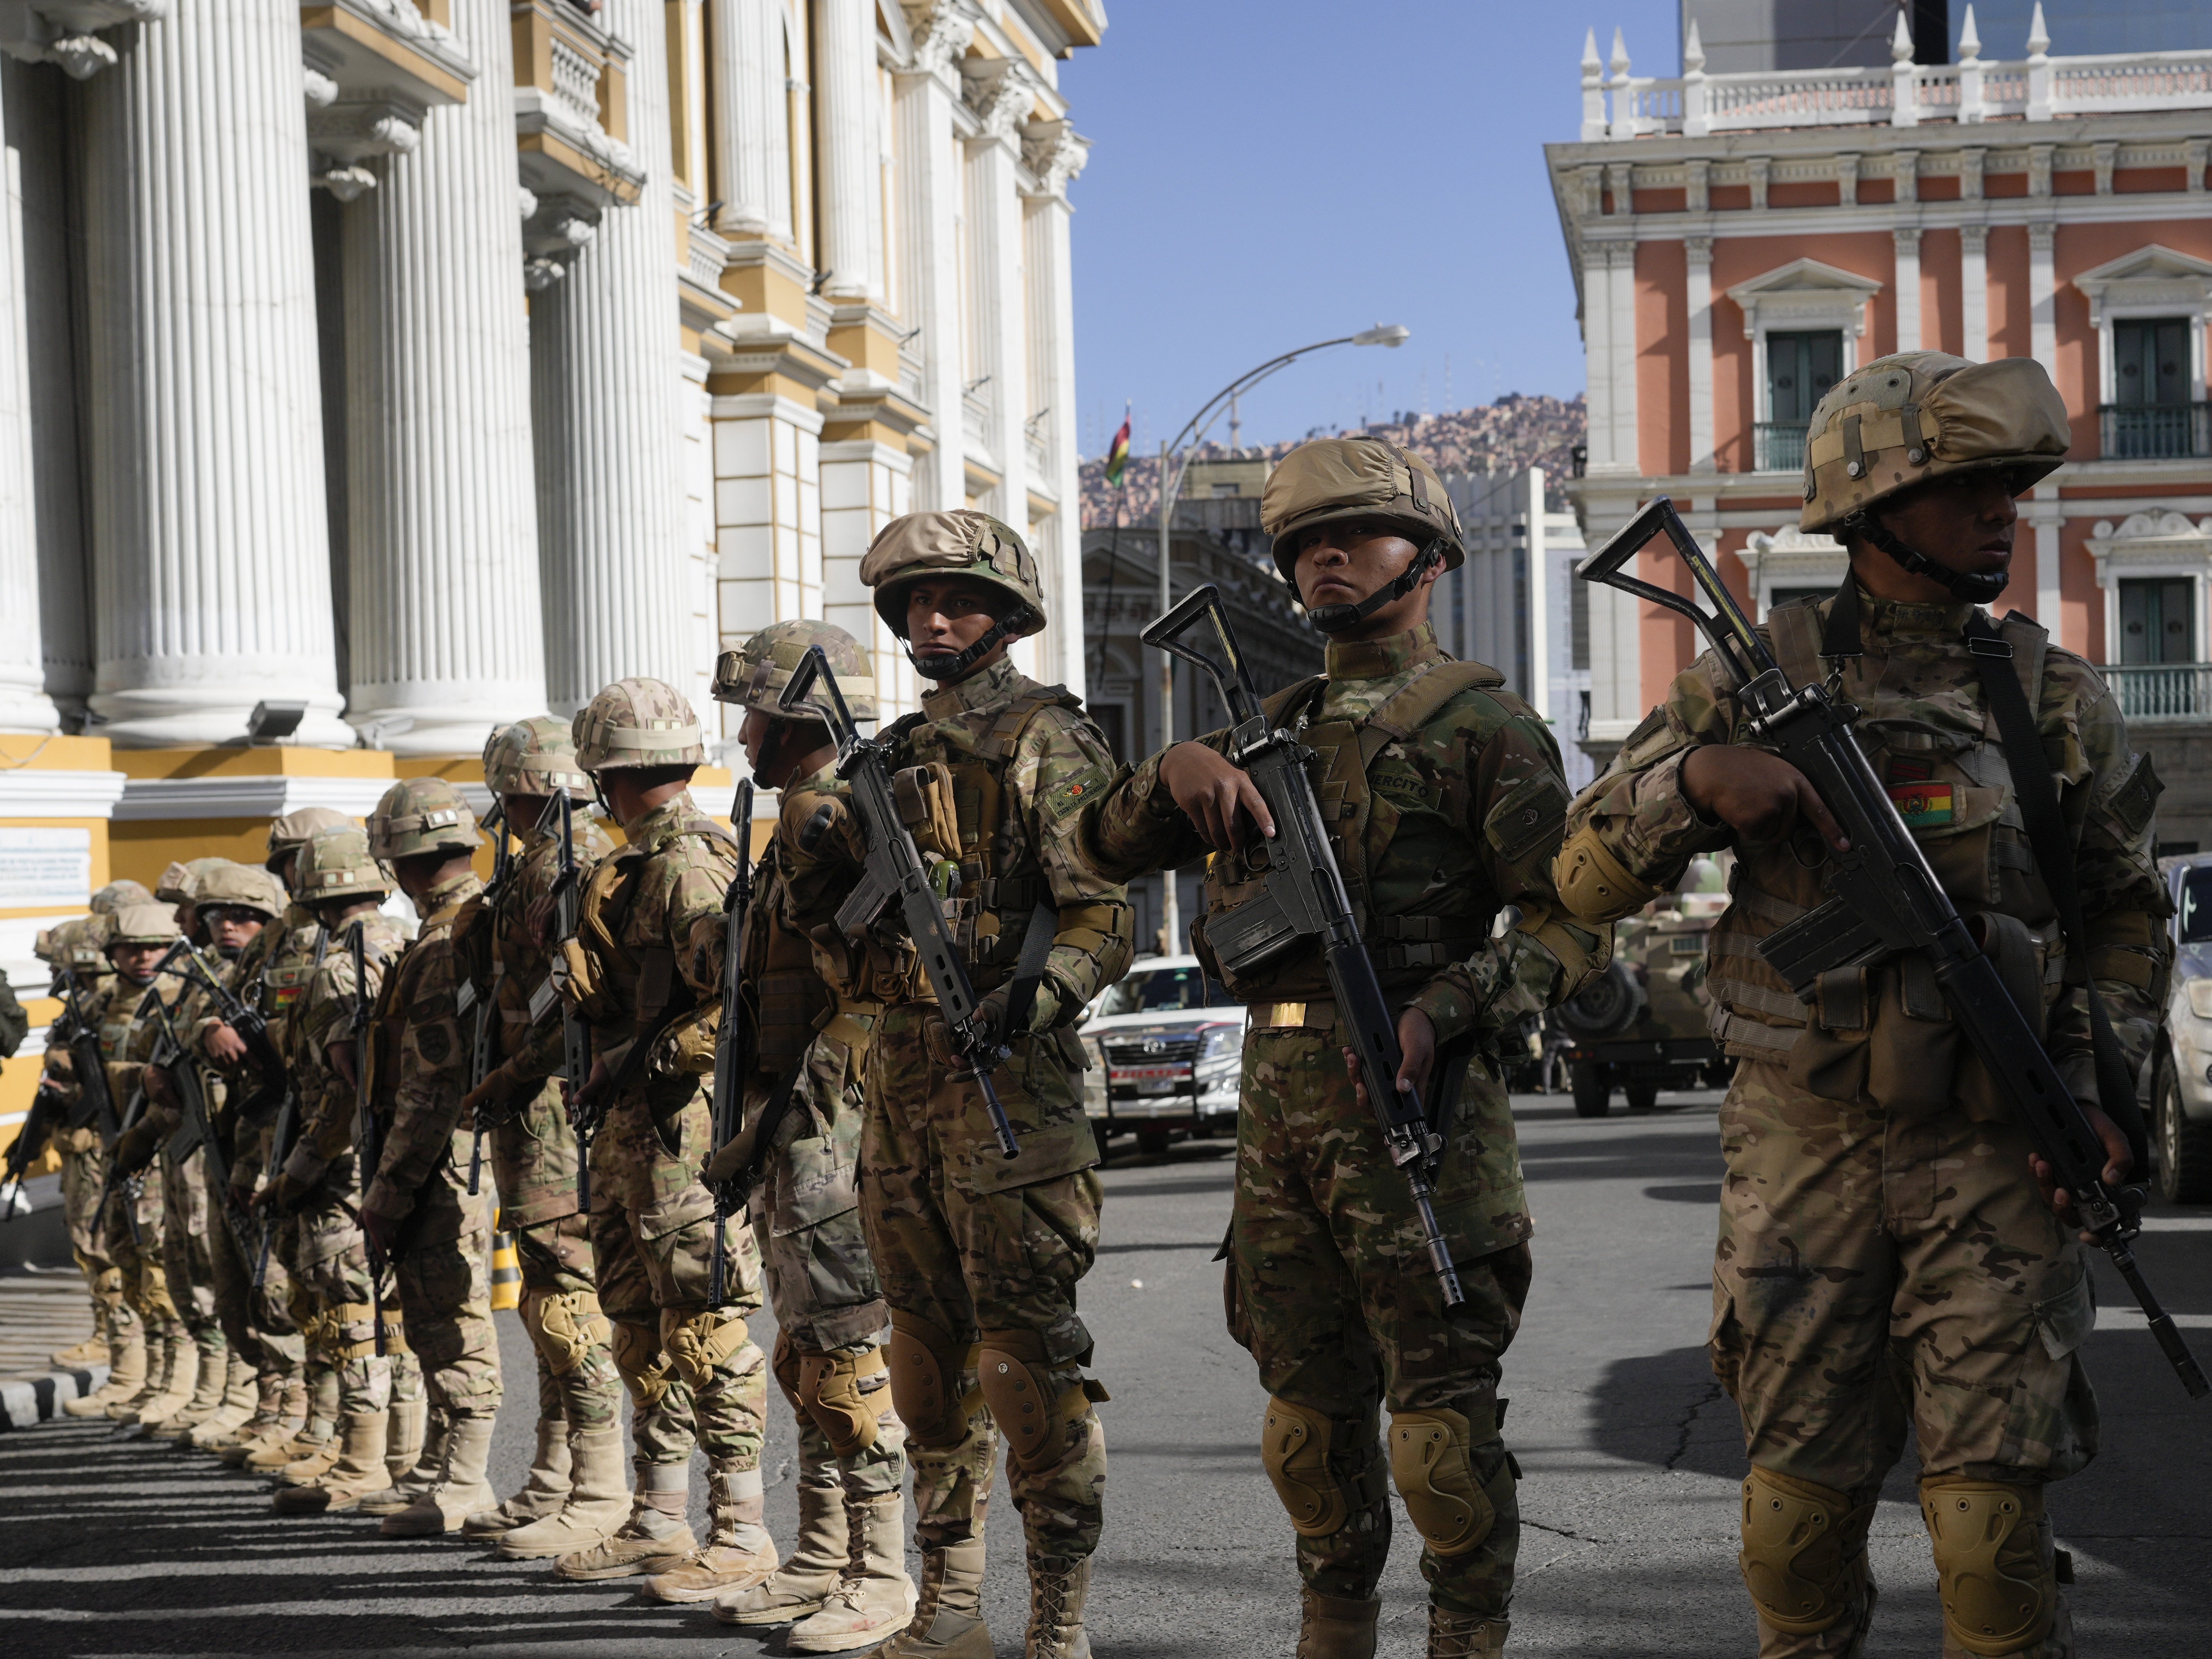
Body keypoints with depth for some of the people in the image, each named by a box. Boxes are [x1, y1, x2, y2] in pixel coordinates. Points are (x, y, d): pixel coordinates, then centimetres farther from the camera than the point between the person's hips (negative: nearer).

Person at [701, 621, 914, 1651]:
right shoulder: (796, 827, 19)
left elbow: (868, 1007, -22)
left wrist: (785, 1120, -22)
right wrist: (761, 1123, 21)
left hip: (827, 1132, -11)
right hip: (788, 1131, 11)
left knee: (847, 1355, -9)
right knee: (804, 1353, 13)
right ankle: (824, 1564, 20)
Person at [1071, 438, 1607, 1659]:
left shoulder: (1480, 721, 0)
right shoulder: (1275, 726, 19)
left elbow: (1570, 921, -6)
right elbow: (1106, 847, 19)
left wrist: (1444, 1010, -21)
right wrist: (1173, 772, -3)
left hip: (1412, 1100, -6)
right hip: (1276, 1099, 6)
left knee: (1440, 1410, -5)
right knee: (1308, 1407, 12)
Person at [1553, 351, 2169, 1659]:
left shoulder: (2059, 700, 5)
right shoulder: (1756, 679, 2)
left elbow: (2130, 913, 14)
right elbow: (1588, 878, 2)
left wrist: (2104, 1087, 0)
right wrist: (1695, 779, -16)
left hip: (1992, 1156, 0)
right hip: (1802, 1145, 0)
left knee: (1993, 1518, -6)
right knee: (1801, 1502, 7)